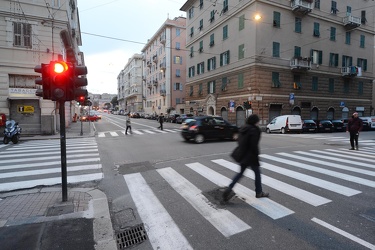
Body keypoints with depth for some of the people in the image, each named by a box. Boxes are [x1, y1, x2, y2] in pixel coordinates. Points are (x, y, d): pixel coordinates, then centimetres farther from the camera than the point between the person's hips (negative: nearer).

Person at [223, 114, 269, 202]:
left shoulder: (243, 129, 9)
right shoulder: (254, 130, -16)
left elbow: (240, 141, 14)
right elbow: (254, 145, -20)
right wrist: (256, 156, -11)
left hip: (243, 155, 8)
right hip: (251, 156, -7)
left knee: (241, 173, 15)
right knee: (257, 173, 11)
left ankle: (229, 189, 6)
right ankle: (259, 192, 25)